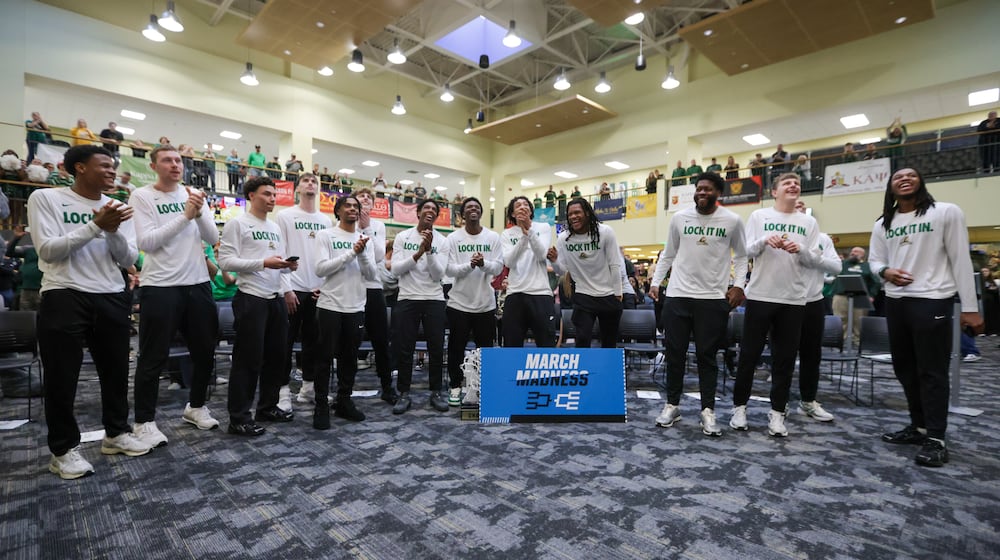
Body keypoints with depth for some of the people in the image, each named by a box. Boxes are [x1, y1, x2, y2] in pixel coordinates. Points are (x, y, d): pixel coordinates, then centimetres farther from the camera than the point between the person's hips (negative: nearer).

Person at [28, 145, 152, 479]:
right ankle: (64, 448, 19)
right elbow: (47, 250, -11)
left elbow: (129, 259, 4)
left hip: (112, 298, 4)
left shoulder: (118, 208, 10)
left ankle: (116, 432, 28)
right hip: (64, 297, -4)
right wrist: (96, 225, -18)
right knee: (62, 376, 4)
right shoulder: (45, 198, -1)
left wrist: (113, 232, -14)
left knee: (116, 370, 12)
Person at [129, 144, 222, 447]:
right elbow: (146, 242, -15)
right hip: (160, 286, -5)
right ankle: (144, 421, 18)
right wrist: (185, 216, -18)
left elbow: (213, 238, 1)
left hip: (198, 284, 5)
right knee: (153, 358, 3)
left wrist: (199, 212, -16)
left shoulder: (194, 194, 9)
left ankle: (196, 406, 32)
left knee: (205, 351, 14)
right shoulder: (142, 196, -4)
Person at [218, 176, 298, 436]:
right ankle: (239, 417, 9)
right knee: (248, 359, -3)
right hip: (251, 299, -8)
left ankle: (268, 406, 28)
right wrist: (263, 263, -22)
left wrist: (288, 266, -3)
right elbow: (225, 261, -14)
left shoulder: (275, 228, 17)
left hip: (276, 298, 8)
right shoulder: (237, 224, -5)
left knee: (276, 355, 13)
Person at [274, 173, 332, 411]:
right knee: (286, 341, 1)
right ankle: (283, 390, 10)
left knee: (314, 340, 11)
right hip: (294, 289, -4)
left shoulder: (326, 220, 13)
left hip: (319, 290, 5)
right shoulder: (284, 216, 0)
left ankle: (308, 387, 23)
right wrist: (286, 288, -13)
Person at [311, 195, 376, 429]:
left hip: (356, 308, 4)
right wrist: (351, 252, -17)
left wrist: (362, 253, -15)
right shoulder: (325, 235, -1)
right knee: (326, 358, 3)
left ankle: (343, 402, 26)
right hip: (330, 306, -4)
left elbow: (371, 275, 1)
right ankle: (321, 407, 15)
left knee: (350, 358, 12)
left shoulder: (366, 239, 9)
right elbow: (321, 269, -13)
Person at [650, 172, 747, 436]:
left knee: (707, 355, 4)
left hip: (714, 298, -1)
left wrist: (738, 284, -4)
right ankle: (672, 404, 21)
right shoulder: (679, 218, 4)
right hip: (677, 295, 2)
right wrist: (655, 281, 5)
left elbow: (741, 256, 9)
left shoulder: (733, 221, 1)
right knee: (674, 352, 7)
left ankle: (708, 410, 16)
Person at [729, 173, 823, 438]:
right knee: (749, 354, 3)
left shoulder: (808, 222, 9)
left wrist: (800, 250, -16)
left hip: (794, 299, 2)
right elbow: (747, 251, -1)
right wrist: (765, 241, -20)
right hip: (760, 295, -2)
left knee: (785, 358, 6)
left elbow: (815, 260, 4)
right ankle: (740, 406, 16)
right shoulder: (759, 216, 5)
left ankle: (777, 412, 16)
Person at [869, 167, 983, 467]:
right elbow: (875, 260, 15)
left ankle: (936, 438, 7)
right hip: (895, 302, 5)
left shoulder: (947, 213, -2)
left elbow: (960, 260, -4)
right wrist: (885, 271, -10)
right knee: (905, 368, 13)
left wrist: (970, 308, -7)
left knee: (932, 371, -3)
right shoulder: (882, 224, 11)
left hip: (932, 301, -5)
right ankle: (919, 426, 28)